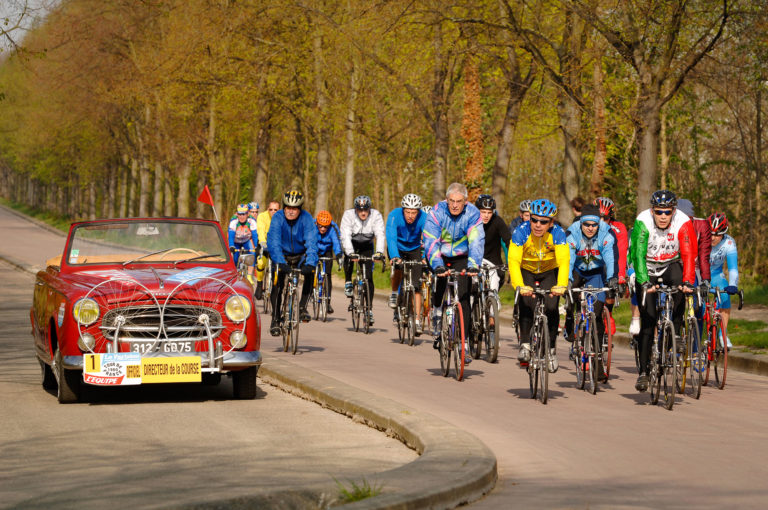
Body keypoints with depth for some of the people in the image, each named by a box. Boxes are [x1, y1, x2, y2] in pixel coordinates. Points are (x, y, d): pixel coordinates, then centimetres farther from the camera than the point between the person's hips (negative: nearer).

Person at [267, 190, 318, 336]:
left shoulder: (307, 219, -20)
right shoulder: (278, 217, -21)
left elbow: (311, 242, -29)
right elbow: (273, 241, -32)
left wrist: (310, 263, -45)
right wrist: (280, 262, -47)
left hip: (301, 255, 1)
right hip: (283, 256, 0)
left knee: (310, 272, -28)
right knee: (277, 284, -19)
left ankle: (303, 306, -15)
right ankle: (275, 319, -7)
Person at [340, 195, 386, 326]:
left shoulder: (376, 216, -23)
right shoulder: (348, 215, -25)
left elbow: (380, 235, -33)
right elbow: (345, 235, -34)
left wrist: (379, 252, -49)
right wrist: (350, 253, -48)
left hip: (367, 246, 0)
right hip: (351, 244, 0)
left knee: (368, 276, -10)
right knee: (349, 257, -34)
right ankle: (348, 282, -10)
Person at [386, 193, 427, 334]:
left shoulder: (424, 218, -27)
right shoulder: (394, 215, -30)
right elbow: (391, 237, -40)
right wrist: (394, 257, -55)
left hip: (414, 250, 1)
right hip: (397, 249, -1)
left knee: (416, 285, -10)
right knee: (398, 266, -31)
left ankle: (417, 320, -6)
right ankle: (394, 294, -3)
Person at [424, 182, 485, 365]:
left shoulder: (472, 214, -20)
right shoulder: (437, 212, -21)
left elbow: (477, 241, -30)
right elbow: (431, 240, -29)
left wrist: (473, 265, -46)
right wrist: (437, 266, -44)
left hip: (461, 258, -1)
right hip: (440, 257, 1)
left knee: (463, 298, -12)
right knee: (440, 283, -21)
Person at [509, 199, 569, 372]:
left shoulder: (558, 233, -27)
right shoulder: (521, 232, -28)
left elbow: (564, 261, -37)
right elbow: (513, 261, -36)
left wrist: (561, 285, -54)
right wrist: (520, 286, -52)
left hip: (549, 272, 0)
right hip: (526, 271, 0)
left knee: (551, 308, -16)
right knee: (526, 304, -21)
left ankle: (551, 348, 2)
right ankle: (525, 344, -5)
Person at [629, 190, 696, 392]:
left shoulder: (683, 223, -25)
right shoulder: (642, 223, -27)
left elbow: (689, 255, -31)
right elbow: (638, 255, -33)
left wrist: (688, 281, -45)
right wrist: (645, 283, -46)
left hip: (671, 265, 1)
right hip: (646, 268, -1)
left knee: (680, 287, -32)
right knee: (648, 320, -9)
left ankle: (675, 334, -14)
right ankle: (644, 371, -2)